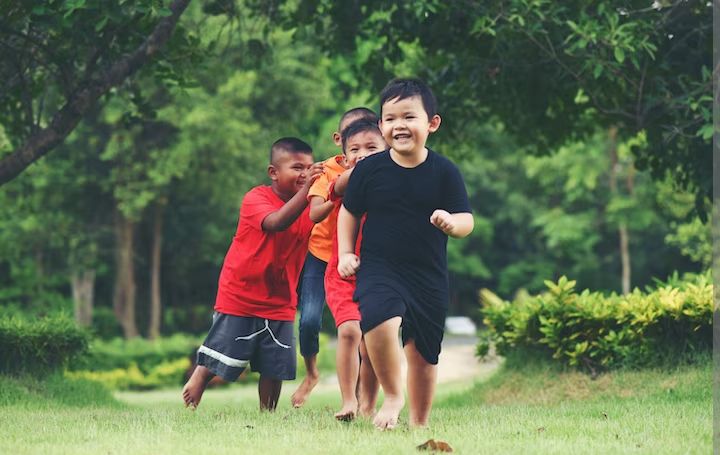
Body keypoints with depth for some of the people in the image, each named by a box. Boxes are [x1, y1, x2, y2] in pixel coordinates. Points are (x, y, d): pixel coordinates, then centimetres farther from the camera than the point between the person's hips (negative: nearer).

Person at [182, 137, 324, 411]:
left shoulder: (308, 208, 5)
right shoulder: (256, 198, -14)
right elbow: (276, 223, -34)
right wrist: (306, 190, -46)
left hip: (279, 304, 5)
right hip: (238, 299, -5)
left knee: (275, 368, 1)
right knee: (212, 363, 0)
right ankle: (187, 409, 15)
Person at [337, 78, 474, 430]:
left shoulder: (444, 171, -4)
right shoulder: (370, 169, -3)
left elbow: (466, 221, -3)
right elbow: (349, 212, 11)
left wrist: (451, 223, -25)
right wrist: (346, 253, 3)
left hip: (429, 277, 2)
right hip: (379, 268, -1)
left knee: (424, 354, 10)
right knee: (380, 321, -30)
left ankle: (419, 423, 30)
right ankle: (392, 396, -7)